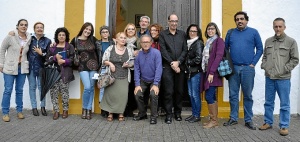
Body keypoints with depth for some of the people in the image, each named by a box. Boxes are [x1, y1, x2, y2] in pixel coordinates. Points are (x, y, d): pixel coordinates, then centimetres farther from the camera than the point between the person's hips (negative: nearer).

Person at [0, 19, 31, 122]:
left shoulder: (29, 38, 1)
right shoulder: (10, 37, -9)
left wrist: (25, 63, 3)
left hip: (22, 68, 3)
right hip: (10, 68, -3)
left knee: (20, 90, 11)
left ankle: (19, 111, 22)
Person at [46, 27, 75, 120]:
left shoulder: (70, 47, 6)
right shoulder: (52, 47, 15)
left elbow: (72, 59, -3)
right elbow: (47, 59, 7)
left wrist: (63, 61, -16)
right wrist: (56, 57, -10)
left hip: (65, 73, -3)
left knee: (64, 92, -2)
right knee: (53, 91, -3)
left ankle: (65, 110, 13)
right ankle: (56, 111, 6)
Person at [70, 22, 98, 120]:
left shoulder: (93, 39, 3)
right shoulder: (75, 40, 3)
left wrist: (98, 64, 4)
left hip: (93, 66, 2)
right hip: (83, 67, -1)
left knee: (91, 88, 4)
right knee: (87, 87, -12)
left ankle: (89, 109, 15)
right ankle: (84, 109, 7)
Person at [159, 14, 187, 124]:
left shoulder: (182, 34, 13)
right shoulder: (163, 34, 6)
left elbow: (185, 50, 6)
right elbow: (163, 51, -3)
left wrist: (178, 62, -7)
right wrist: (172, 63, -10)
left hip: (179, 66, 3)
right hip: (167, 67, -2)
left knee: (179, 91, 6)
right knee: (169, 91, -3)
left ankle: (178, 113, 19)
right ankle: (169, 114, 4)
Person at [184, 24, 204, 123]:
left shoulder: (199, 43, -8)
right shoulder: (189, 43, 15)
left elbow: (198, 59, -15)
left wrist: (188, 62, -3)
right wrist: (186, 68, 2)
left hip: (196, 72, -8)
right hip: (189, 72, 8)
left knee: (195, 95, -2)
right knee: (191, 94, 11)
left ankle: (197, 115, 8)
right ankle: (193, 114, 21)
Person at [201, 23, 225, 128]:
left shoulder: (219, 40, -4)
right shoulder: (208, 42, 19)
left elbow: (218, 56, -13)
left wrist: (212, 72, -19)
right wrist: (206, 72, 7)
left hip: (213, 73, -7)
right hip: (207, 72, 7)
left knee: (209, 96, -10)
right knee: (212, 97, 9)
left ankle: (214, 120, -1)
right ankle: (213, 119, 14)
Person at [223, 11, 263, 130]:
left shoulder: (253, 32, 4)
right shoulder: (230, 32, 10)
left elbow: (259, 49, 4)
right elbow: (225, 48, 12)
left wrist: (253, 63, -5)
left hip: (248, 68, -2)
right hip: (233, 68, 2)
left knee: (248, 95, 5)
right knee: (233, 95, 6)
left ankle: (248, 120, 15)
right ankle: (233, 118, 18)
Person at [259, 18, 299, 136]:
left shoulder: (291, 42, -3)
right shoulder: (268, 41, 10)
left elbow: (295, 60, -3)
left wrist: (284, 70, -10)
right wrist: (264, 67, 3)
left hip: (283, 78, -4)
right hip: (269, 77, 4)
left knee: (284, 104, 3)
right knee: (268, 102, 13)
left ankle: (284, 126, 14)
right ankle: (268, 122, 25)